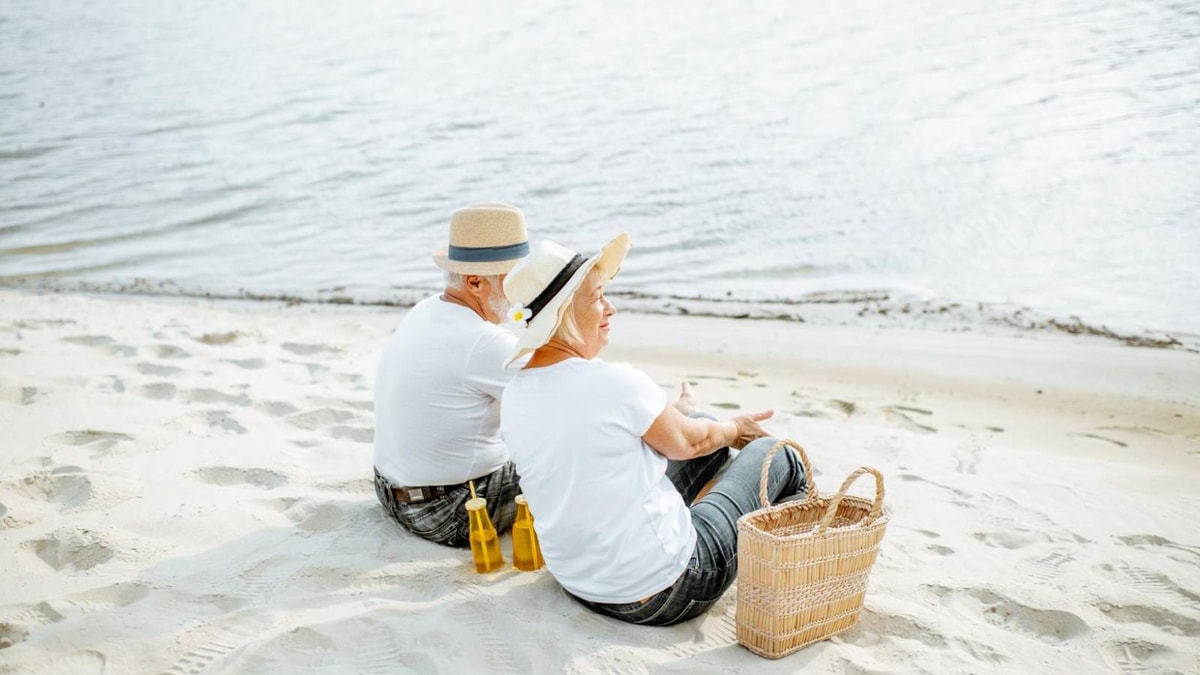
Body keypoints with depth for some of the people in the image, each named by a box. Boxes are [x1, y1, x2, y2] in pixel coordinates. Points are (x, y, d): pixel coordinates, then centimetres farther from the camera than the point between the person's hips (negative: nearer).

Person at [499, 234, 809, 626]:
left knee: (706, 429, 22)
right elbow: (685, 443, -6)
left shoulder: (514, 398, -2)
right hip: (661, 594, -8)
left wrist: (666, 415, 30)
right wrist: (733, 429, 17)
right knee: (774, 454, 12)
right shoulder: (616, 384, -25)